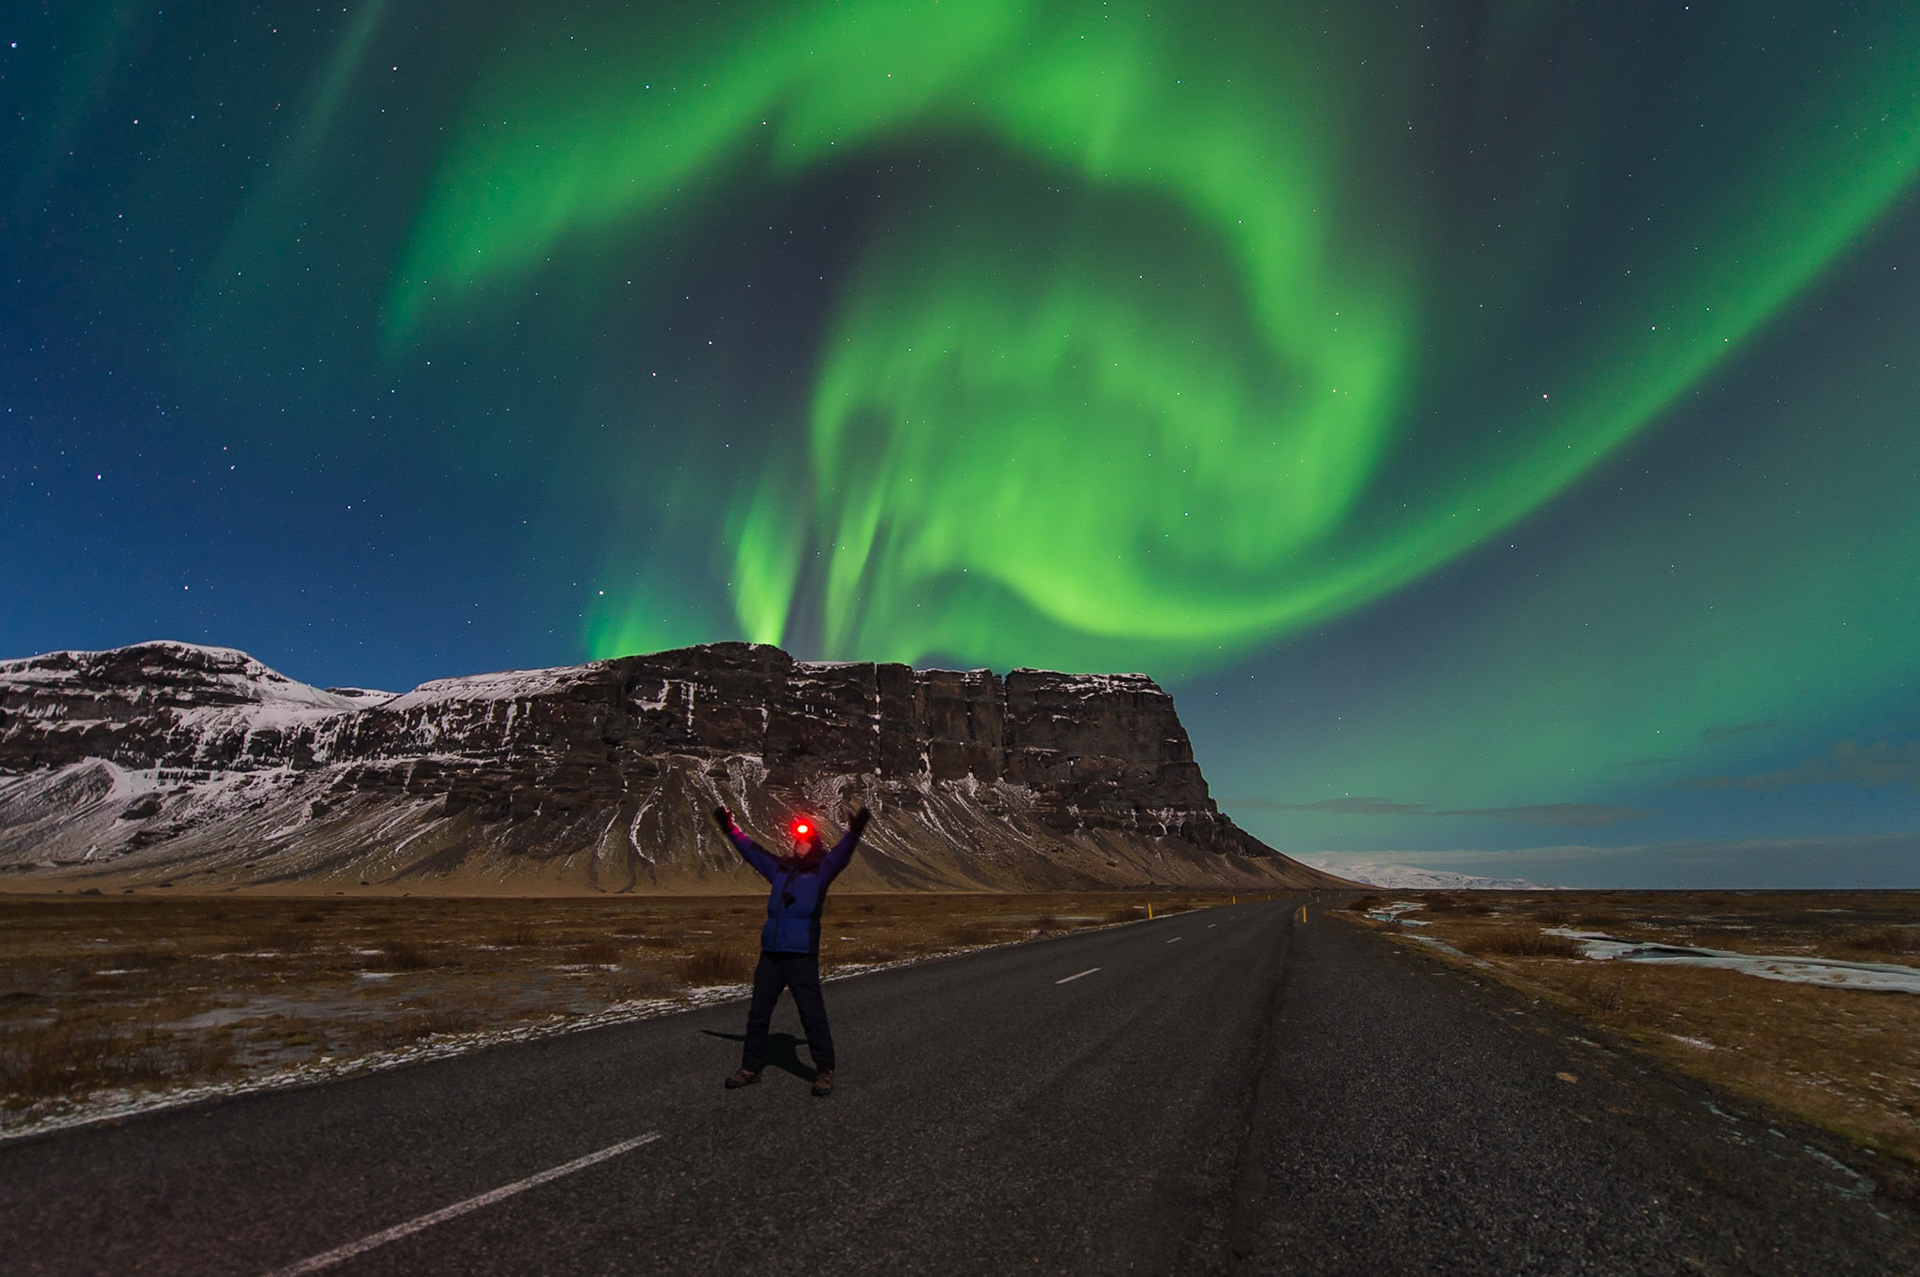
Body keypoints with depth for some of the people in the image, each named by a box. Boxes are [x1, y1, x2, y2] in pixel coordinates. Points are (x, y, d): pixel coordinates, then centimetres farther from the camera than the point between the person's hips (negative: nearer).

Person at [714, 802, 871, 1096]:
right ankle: (751, 1068, 29)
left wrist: (854, 831, -35)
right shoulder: (780, 868, 14)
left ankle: (824, 1071, 12)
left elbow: (841, 854, -18)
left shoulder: (822, 870, 0)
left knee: (812, 1014, -2)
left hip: (802, 955, -6)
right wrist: (730, 829, 24)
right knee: (757, 1013, 14)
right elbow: (750, 850, 22)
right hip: (770, 954, 6)